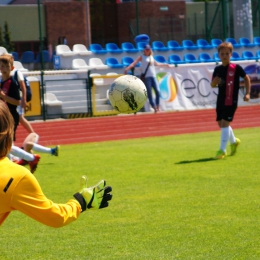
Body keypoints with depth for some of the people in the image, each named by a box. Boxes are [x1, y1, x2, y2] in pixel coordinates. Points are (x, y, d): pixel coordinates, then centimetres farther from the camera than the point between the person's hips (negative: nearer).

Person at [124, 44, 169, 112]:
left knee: (157, 91, -7)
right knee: (149, 93, -6)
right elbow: (134, 63, -10)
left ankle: (158, 107, 0)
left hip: (153, 76, 5)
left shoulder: (151, 57, 19)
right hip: (146, 77, -5)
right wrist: (127, 68, -26)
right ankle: (154, 107, -4)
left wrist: (164, 65, 53)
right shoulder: (142, 57, 4)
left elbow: (156, 63, 38)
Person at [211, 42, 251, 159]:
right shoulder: (218, 69, 5)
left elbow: (246, 79, 4)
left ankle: (222, 150, -9)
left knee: (225, 123, -12)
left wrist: (247, 93, -1)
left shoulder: (236, 68, -8)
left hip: (231, 101, -6)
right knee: (221, 123, 14)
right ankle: (234, 141, 39)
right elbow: (213, 85, 11)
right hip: (220, 100, 6)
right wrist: (215, 81, -12)